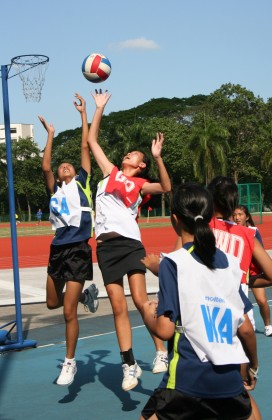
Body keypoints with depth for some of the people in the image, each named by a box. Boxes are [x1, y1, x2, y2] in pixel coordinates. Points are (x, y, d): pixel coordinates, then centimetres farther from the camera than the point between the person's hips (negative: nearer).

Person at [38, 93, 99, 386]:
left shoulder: (82, 183, 8)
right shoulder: (54, 190, 14)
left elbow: (86, 148, 6)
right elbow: (45, 167, -1)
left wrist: (83, 114, 8)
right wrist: (51, 135, 4)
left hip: (78, 250, -5)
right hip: (58, 249, 5)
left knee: (68, 312, -5)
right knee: (52, 303, 19)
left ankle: (70, 363, 11)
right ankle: (85, 294, 46)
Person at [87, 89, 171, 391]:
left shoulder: (139, 184, 10)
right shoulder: (111, 173, 21)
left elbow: (166, 189, -9)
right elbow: (92, 140, 24)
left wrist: (158, 157, -15)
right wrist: (99, 108, 23)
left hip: (129, 242, -3)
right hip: (106, 245, 4)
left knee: (140, 300, -10)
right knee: (118, 306, 2)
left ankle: (162, 352, 5)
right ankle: (129, 364, 6)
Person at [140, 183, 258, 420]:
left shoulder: (173, 262, -8)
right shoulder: (230, 263, 5)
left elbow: (165, 330, -12)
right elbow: (245, 328, 8)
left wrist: (147, 313, 10)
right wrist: (253, 367, 24)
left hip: (187, 378, -4)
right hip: (230, 379, 4)